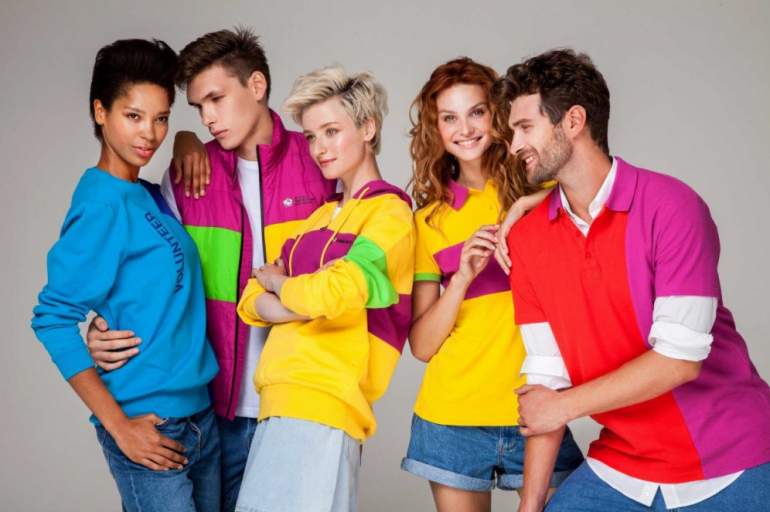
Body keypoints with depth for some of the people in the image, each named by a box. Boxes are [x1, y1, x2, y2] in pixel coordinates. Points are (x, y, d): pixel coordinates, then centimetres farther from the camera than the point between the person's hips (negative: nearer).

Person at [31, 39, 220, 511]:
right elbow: (54, 319, -16)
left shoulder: (150, 194, 7)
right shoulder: (102, 204, -14)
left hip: (201, 414, 8)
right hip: (149, 426, -8)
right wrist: (118, 426, -17)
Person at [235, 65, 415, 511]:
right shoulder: (322, 215, 19)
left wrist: (275, 281, 1)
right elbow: (252, 301, 12)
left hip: (320, 404, -7)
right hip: (285, 401, 8)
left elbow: (338, 291, -18)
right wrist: (303, 303, -8)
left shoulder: (389, 213, -3)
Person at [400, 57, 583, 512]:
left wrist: (528, 204, -21)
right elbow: (421, 345, 0)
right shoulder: (430, 218, 6)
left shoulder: (539, 186, 2)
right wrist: (463, 276, -14)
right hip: (451, 418, 2)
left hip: (536, 413, -1)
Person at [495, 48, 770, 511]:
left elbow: (679, 358, -20)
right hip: (621, 466, 4)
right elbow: (545, 376, -2)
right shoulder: (526, 237, -1)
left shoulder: (670, 204, -16)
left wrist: (564, 407, -13)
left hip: (728, 465, -4)